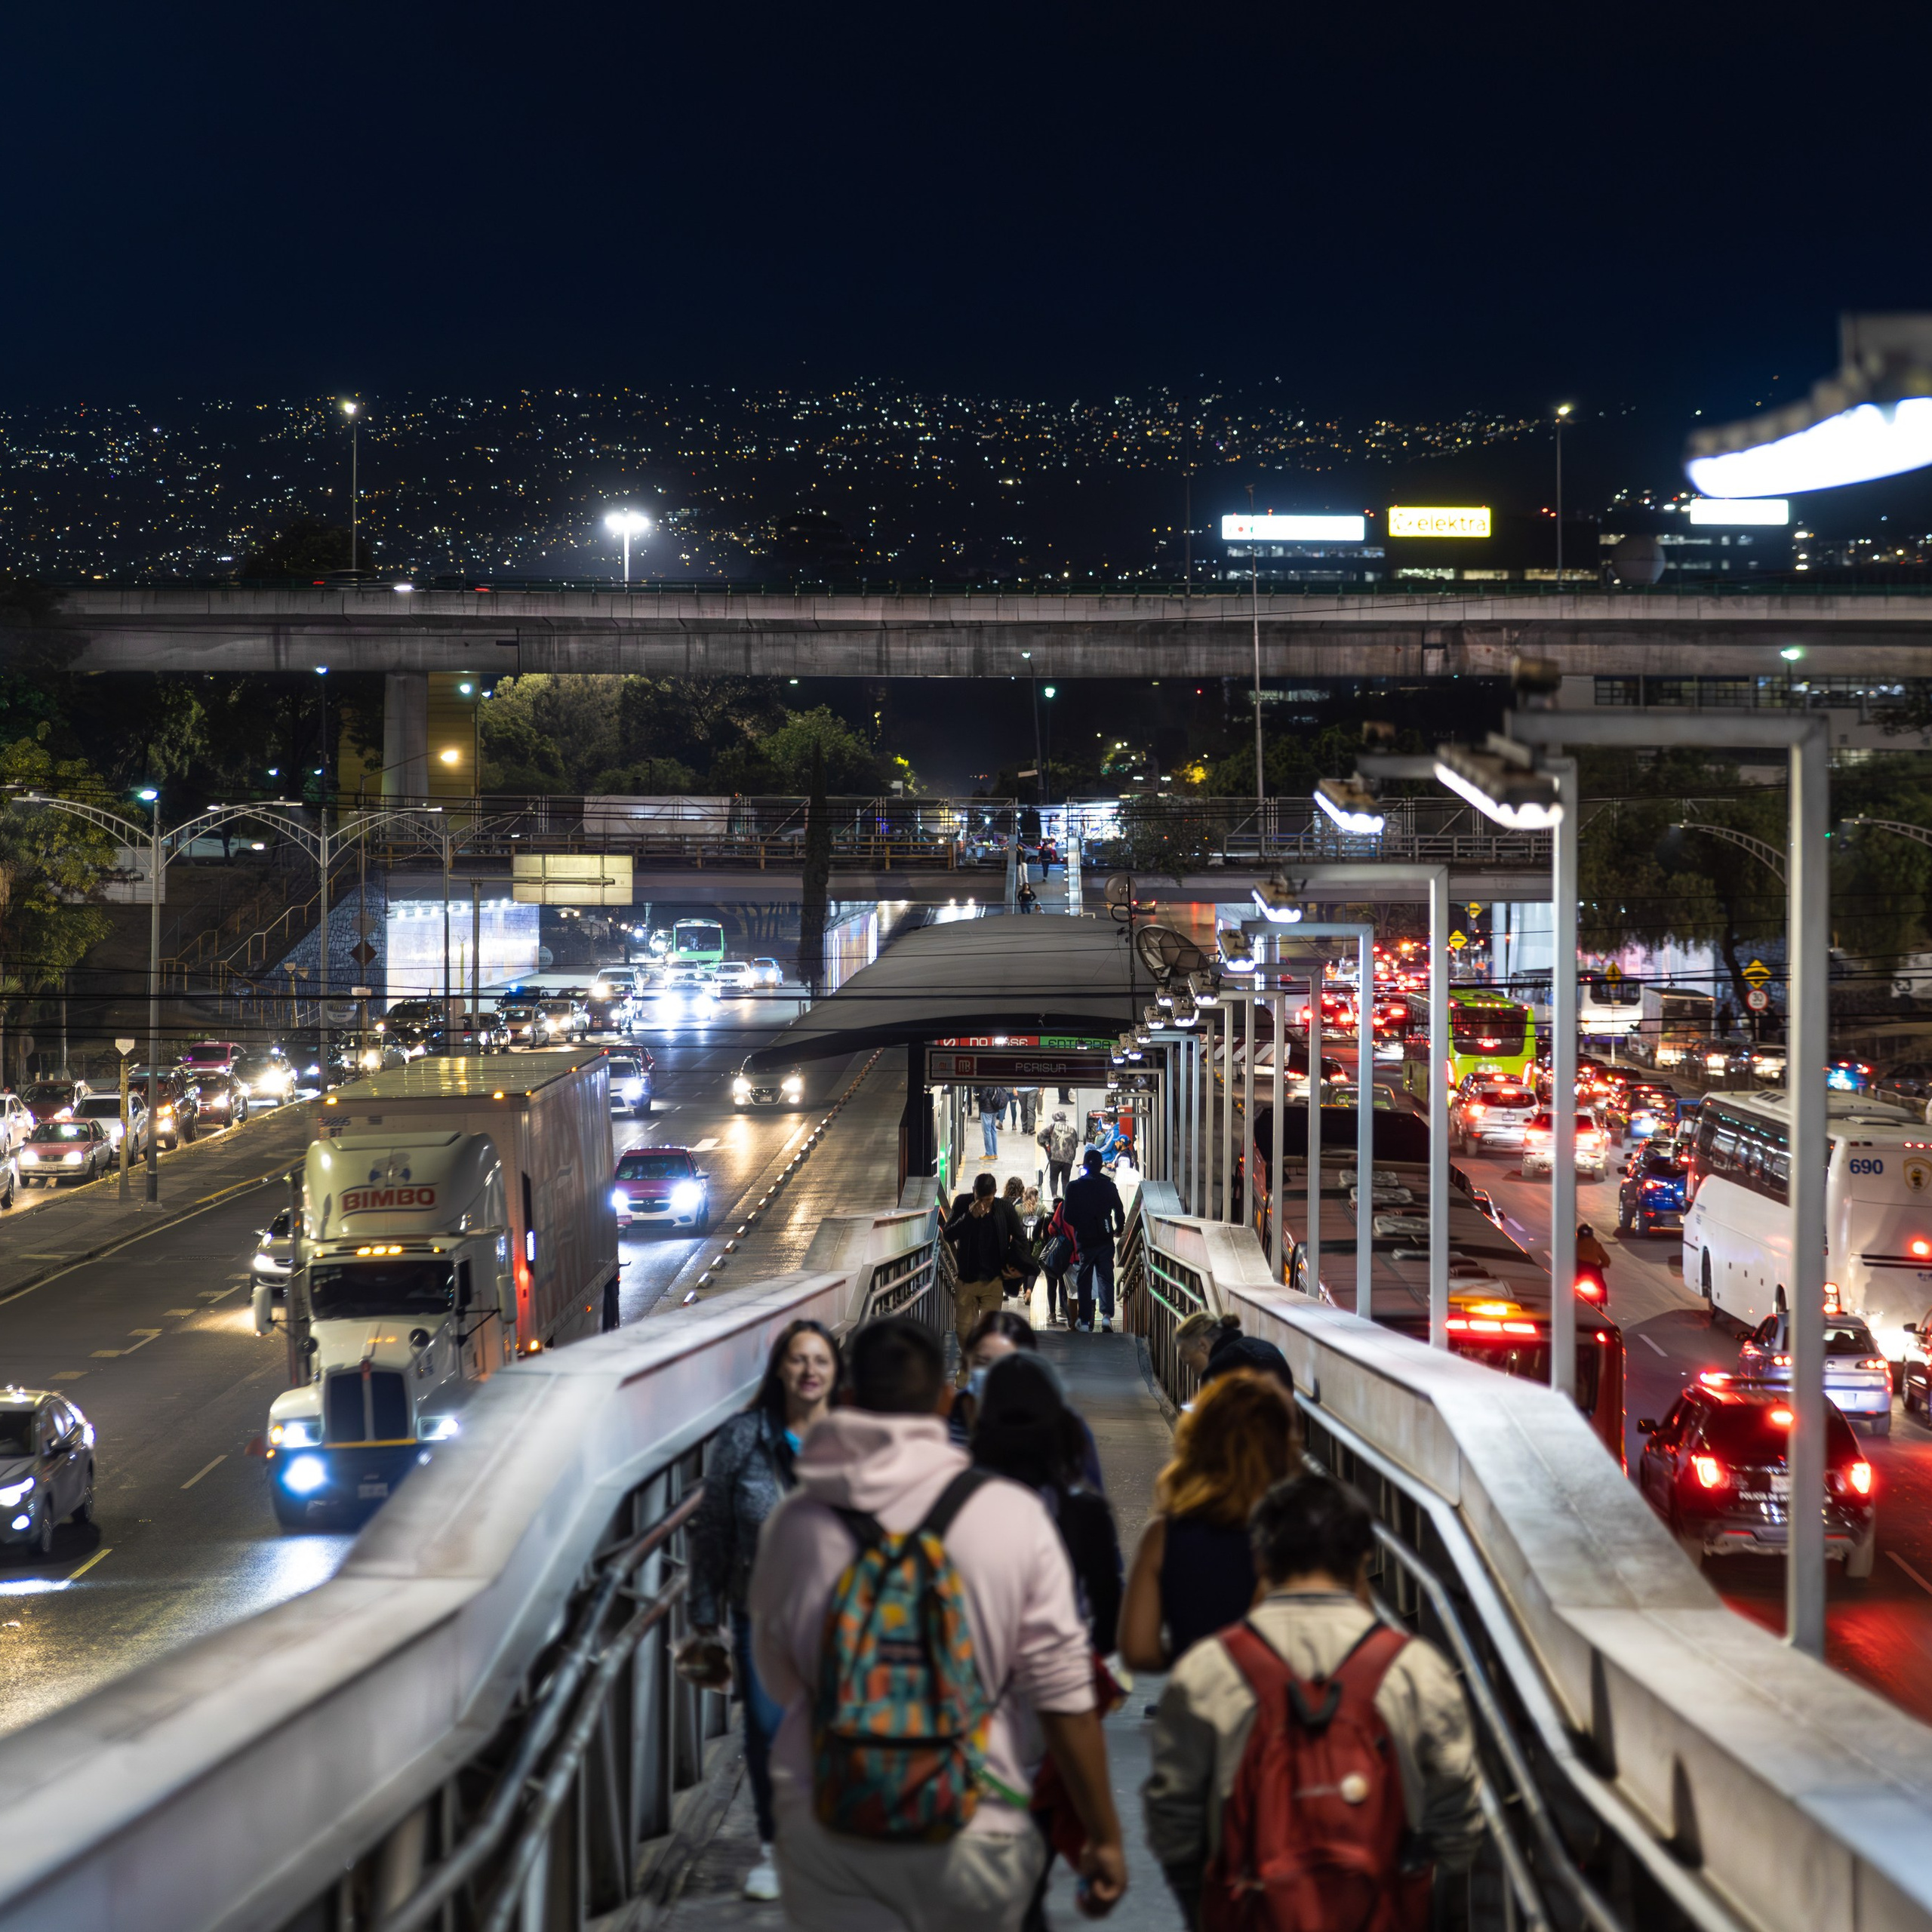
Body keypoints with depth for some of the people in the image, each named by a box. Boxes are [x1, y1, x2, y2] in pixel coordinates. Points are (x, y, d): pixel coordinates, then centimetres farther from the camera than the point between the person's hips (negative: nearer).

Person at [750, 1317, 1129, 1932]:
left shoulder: (795, 1521, -1)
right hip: (971, 1832, -1)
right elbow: (1062, 1692, -6)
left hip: (823, 1833, 1)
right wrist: (1104, 1836, 1)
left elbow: (778, 1681, 10)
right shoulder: (1012, 1514, -6)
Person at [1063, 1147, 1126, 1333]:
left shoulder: (1074, 1187, -7)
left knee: (1084, 1280, 8)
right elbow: (1119, 1212, 1)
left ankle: (1085, 1321, 7)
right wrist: (1119, 1229, 20)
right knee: (1105, 1277, 6)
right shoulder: (1109, 1186, -3)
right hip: (1105, 1239, 1)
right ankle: (1107, 1314, -12)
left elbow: (1068, 1216, -7)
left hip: (1084, 1239, -1)